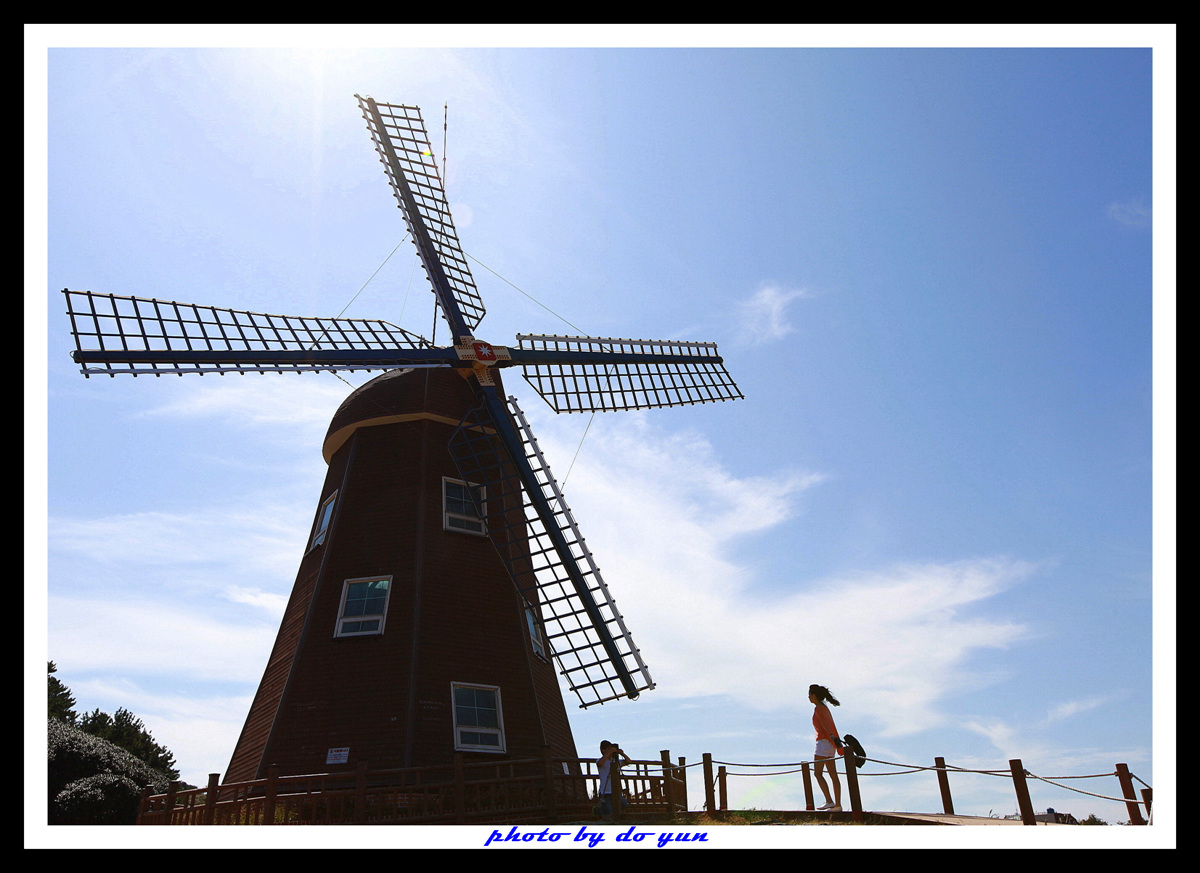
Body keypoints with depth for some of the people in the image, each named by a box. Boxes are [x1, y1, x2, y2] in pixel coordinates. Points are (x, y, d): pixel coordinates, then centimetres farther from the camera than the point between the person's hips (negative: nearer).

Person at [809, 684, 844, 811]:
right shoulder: (825, 708, 19)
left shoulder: (818, 708, -8)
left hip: (823, 742, -9)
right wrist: (839, 747, 25)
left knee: (818, 773, -8)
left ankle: (829, 801, -14)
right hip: (830, 745, 9)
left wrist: (832, 737, -35)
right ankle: (838, 805, 4)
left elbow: (825, 724, -22)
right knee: (833, 775, 6)